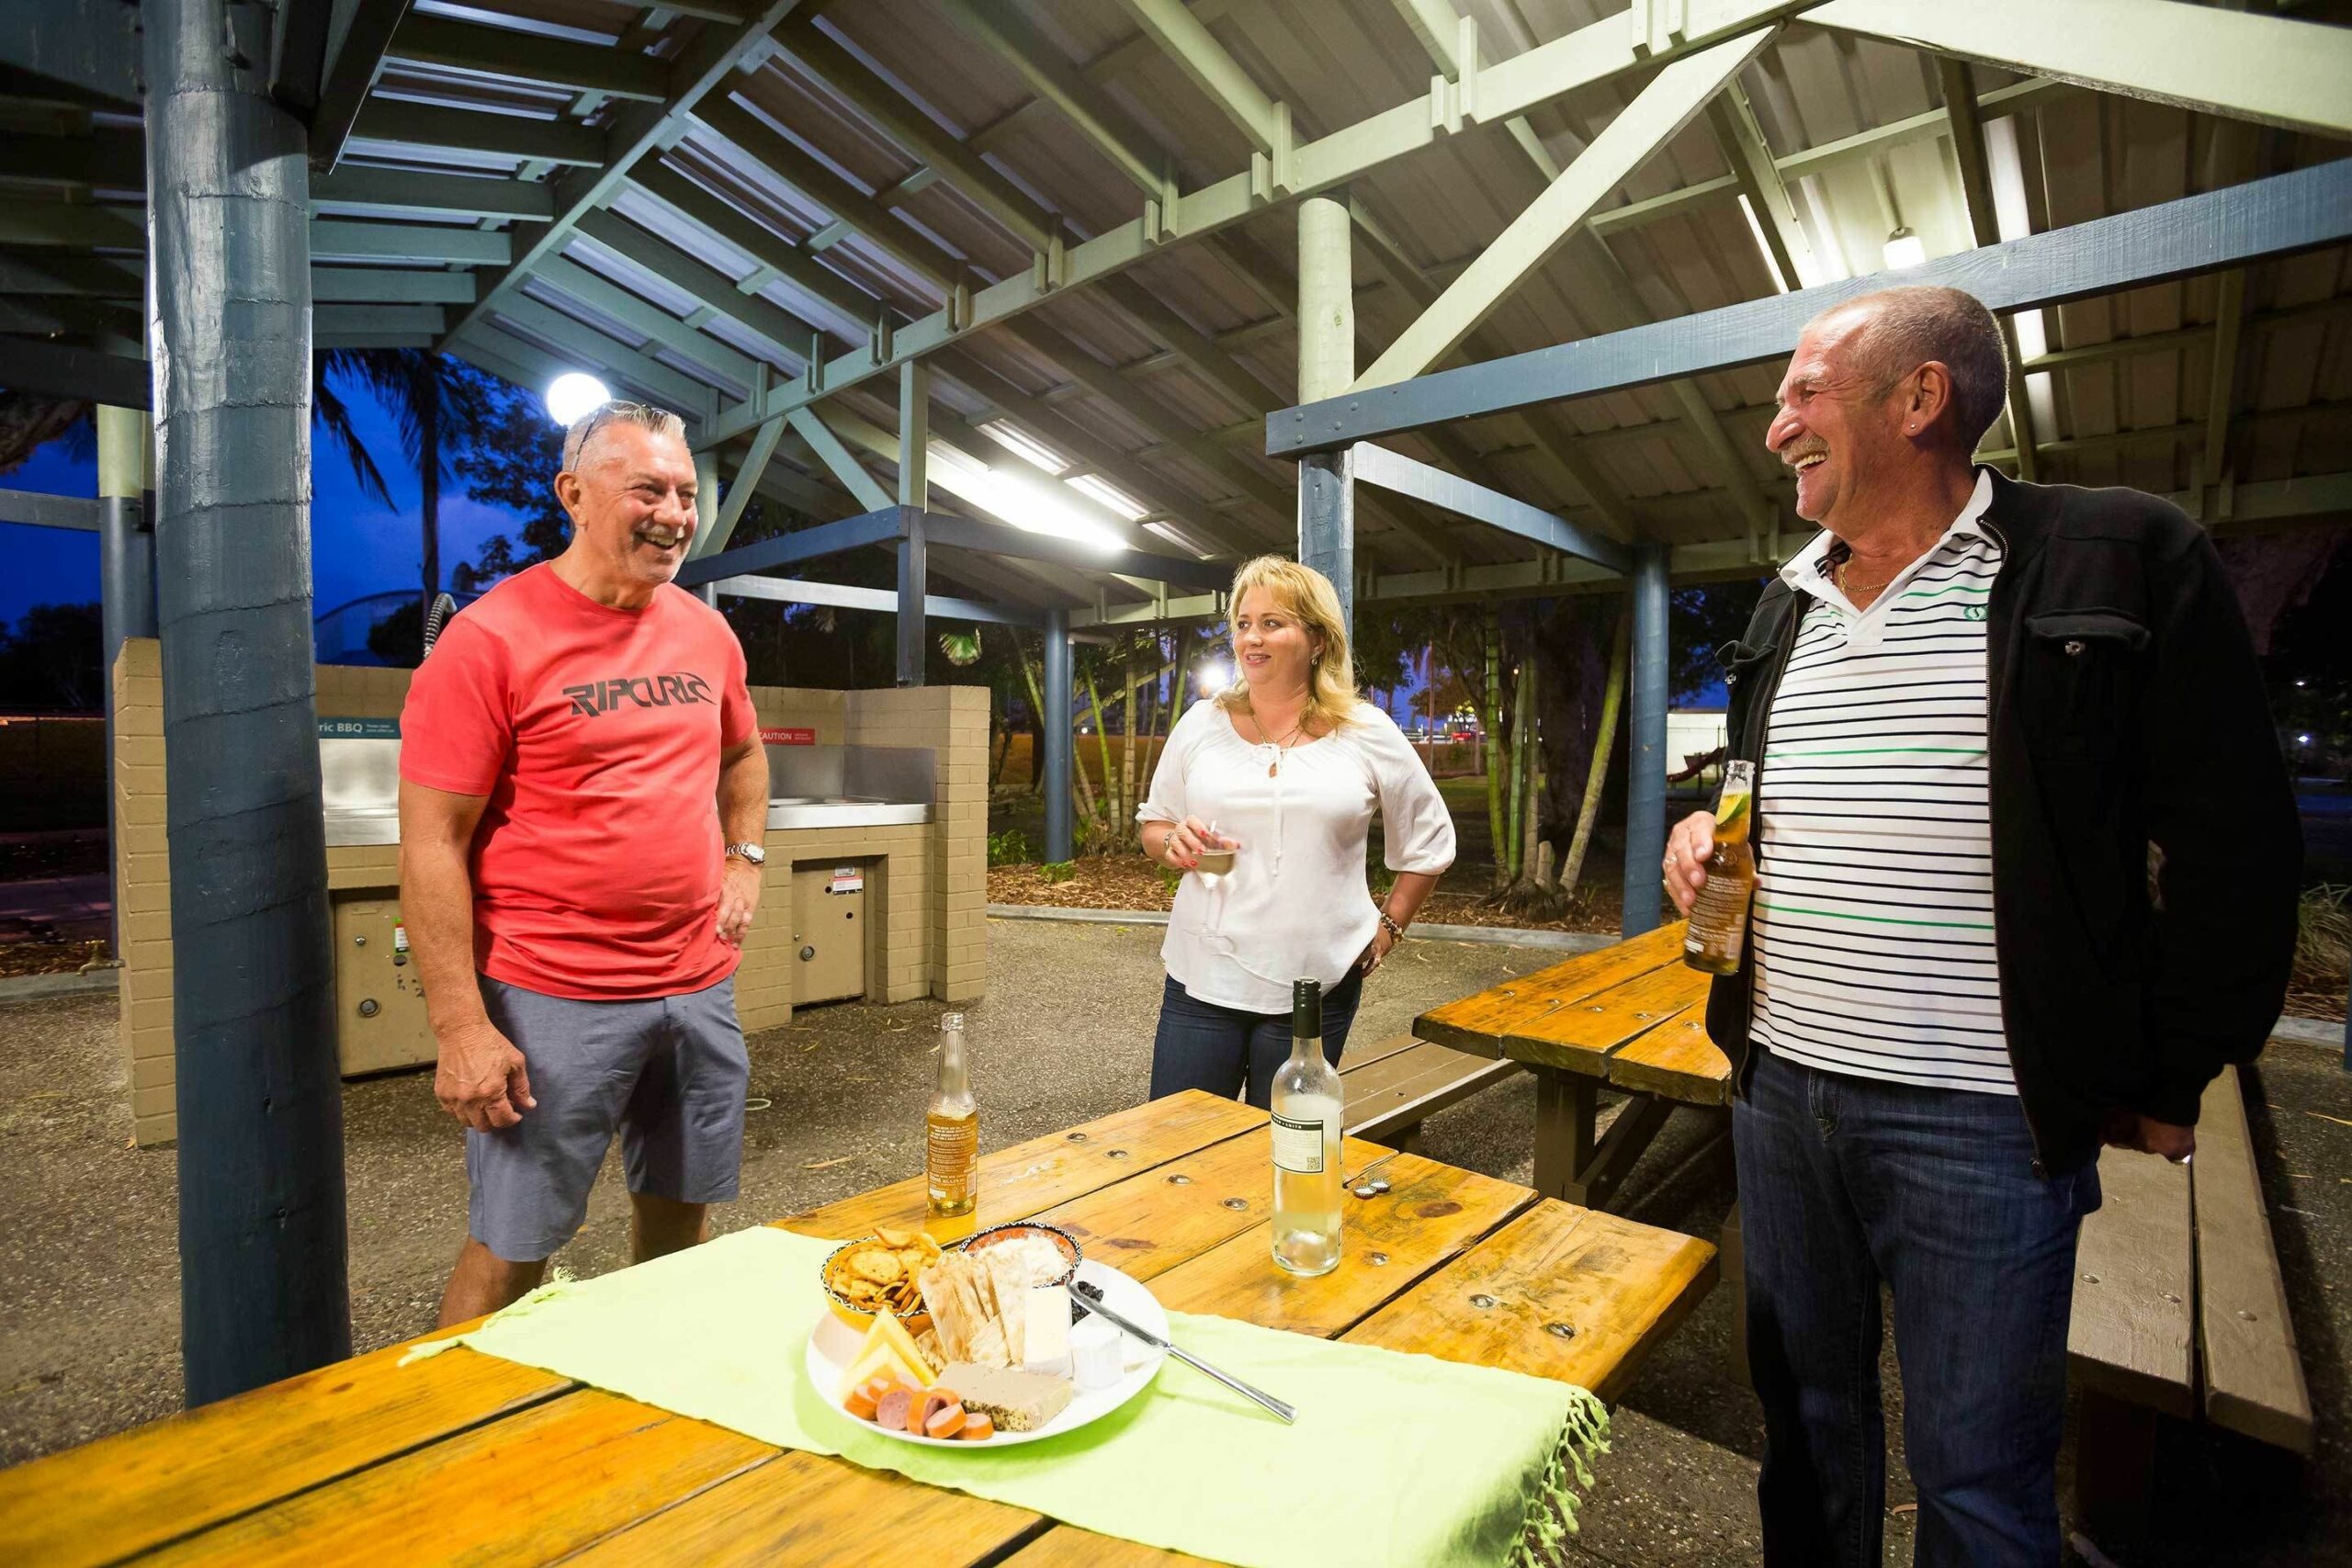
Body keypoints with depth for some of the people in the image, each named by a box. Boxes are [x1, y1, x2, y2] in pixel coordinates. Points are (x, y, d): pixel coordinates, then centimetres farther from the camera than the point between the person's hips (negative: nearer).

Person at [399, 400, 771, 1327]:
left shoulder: (706, 633, 7)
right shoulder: (492, 638, -12)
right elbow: (433, 846, -13)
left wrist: (744, 858, 10)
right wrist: (460, 1027, -15)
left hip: (701, 984, 6)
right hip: (554, 999, -5)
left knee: (680, 1213, 19)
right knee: (512, 1248, 7)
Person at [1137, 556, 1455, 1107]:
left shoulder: (1369, 734, 0)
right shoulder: (1200, 724, 4)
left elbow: (1429, 843, 11)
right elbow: (1153, 826, 13)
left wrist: (1387, 929, 6)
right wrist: (1173, 843, -9)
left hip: (1316, 986, -1)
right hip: (1202, 979, 1)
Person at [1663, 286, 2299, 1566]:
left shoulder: (2120, 564, -7)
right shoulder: (1787, 606, 11)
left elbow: (2229, 840, -7)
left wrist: (2167, 1083, -6)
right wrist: (1709, 837, 1)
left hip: (1979, 1120, -5)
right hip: (1779, 1087, 6)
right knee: (1804, 1410, 21)